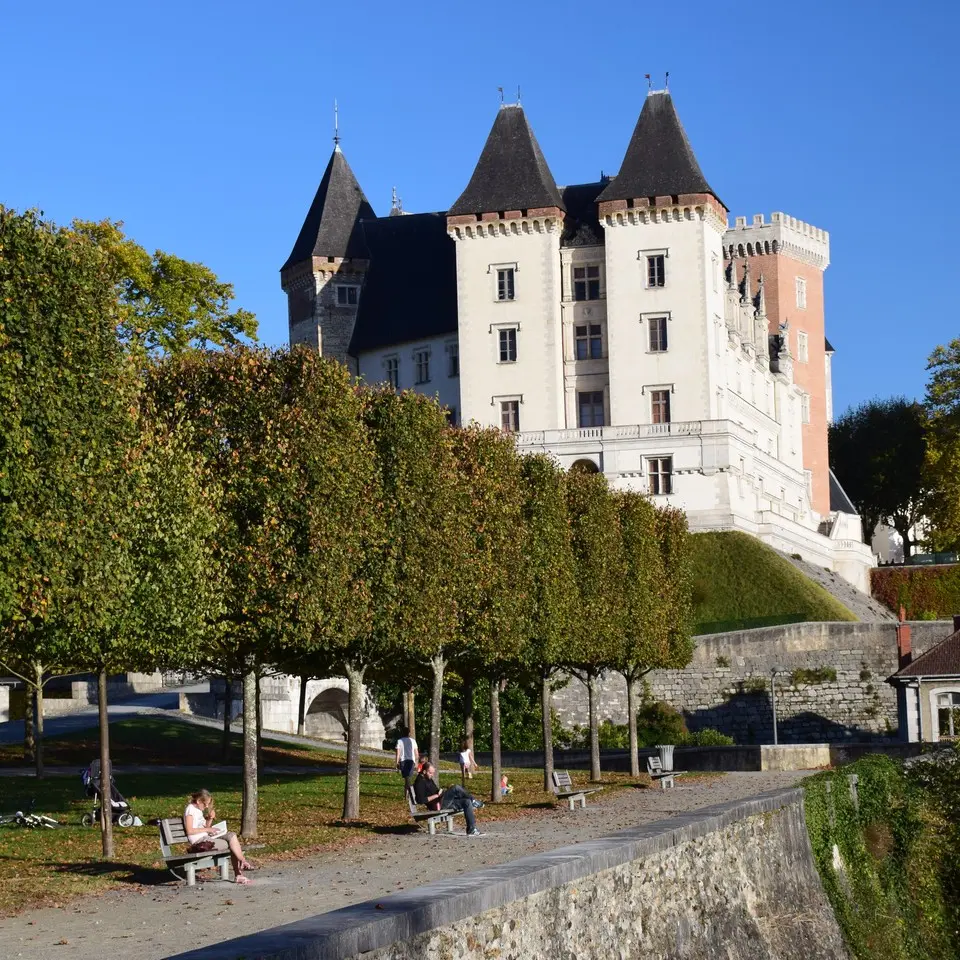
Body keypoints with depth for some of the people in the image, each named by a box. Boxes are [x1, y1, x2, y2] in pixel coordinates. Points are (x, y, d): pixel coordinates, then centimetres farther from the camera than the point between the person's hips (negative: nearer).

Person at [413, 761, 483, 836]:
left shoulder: (429, 780, 22)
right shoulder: (420, 782, -8)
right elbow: (421, 800, -20)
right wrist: (437, 795, -19)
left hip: (445, 803, 10)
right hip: (436, 805, -10)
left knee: (467, 802, -7)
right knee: (456, 788, -25)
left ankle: (472, 830, -9)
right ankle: (473, 801, -4)